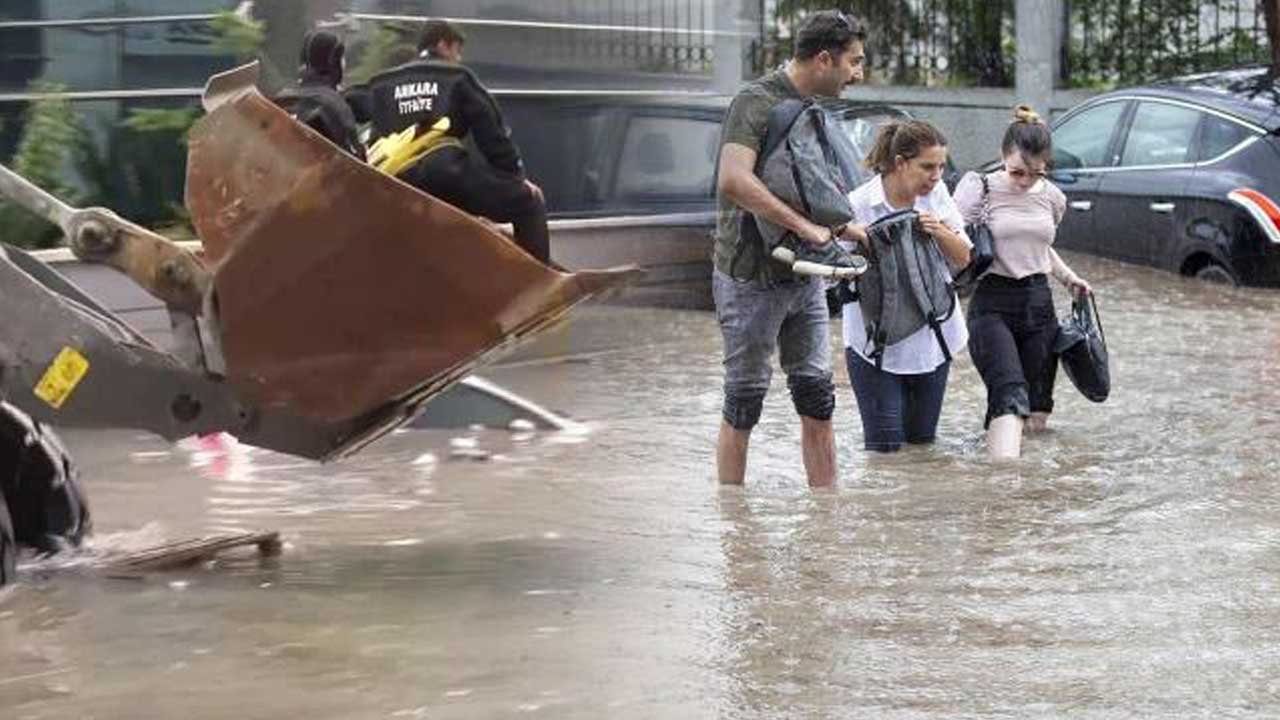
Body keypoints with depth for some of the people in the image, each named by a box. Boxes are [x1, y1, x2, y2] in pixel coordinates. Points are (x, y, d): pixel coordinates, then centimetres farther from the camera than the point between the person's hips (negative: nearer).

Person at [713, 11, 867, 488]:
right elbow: (734, 181, -31)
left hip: (804, 275, 8)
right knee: (744, 402, 2)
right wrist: (804, 226, -29)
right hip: (752, 279, -8)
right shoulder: (757, 102, -16)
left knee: (818, 400, 8)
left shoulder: (818, 107, 11)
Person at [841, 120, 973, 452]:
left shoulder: (937, 194, 0)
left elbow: (963, 259, 4)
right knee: (885, 444, -6)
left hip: (932, 335, 5)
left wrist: (941, 232, -15)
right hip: (877, 339, -4)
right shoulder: (859, 204, -15)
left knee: (922, 437, 13)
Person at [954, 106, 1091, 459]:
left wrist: (1068, 277, 15)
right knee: (1011, 394, -28)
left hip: (1038, 304, 5)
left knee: (1036, 420, 4)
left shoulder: (1051, 197, 9)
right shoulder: (981, 189, -6)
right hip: (992, 305, -5)